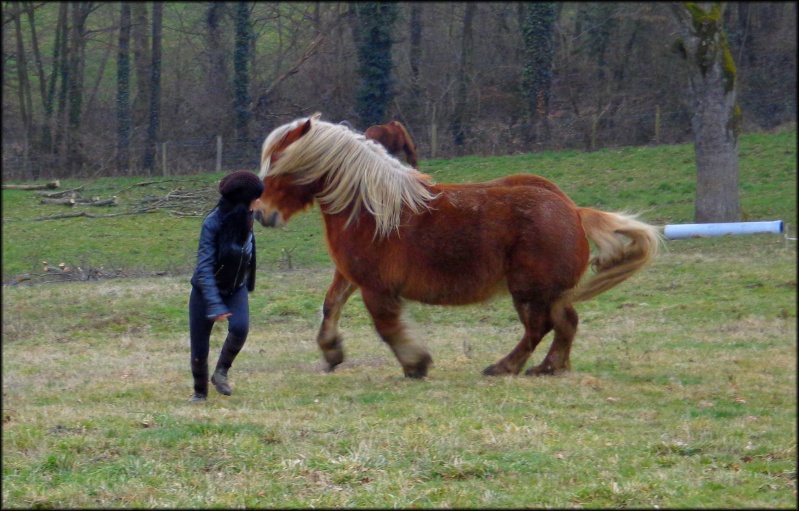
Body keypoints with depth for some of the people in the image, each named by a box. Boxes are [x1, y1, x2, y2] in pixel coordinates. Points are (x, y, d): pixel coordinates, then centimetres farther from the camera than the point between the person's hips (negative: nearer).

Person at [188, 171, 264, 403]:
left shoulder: (245, 219, -5)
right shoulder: (213, 223, -24)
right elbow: (205, 267, -27)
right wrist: (215, 306, -33)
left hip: (236, 289, 4)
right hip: (207, 288, -4)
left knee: (240, 327, -25)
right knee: (199, 348, -1)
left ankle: (221, 372, -4)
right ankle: (200, 391, 24)